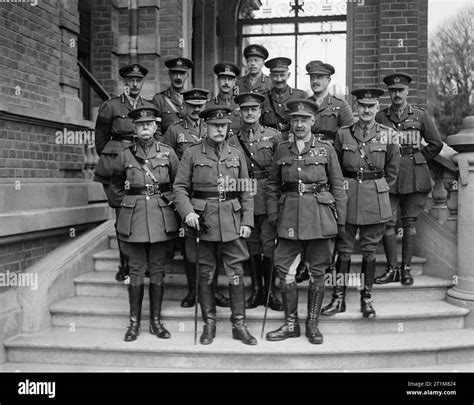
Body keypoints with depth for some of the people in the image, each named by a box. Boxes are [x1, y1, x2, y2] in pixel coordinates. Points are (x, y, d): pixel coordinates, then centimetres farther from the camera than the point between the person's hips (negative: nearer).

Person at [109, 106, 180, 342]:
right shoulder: (125, 155, 4)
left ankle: (156, 321, 17)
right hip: (133, 219, 0)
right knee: (136, 272, 5)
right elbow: (115, 185, 17)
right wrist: (124, 204, 8)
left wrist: (170, 202, 3)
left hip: (161, 218, 0)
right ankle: (134, 322, 16)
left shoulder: (168, 153, 3)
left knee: (157, 271, 7)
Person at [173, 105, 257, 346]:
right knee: (205, 275, 7)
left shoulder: (236, 154, 9)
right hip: (202, 222, -1)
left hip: (232, 222, 1)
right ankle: (209, 324, 20)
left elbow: (246, 191, 9)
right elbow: (180, 187, 1)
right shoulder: (191, 154, 3)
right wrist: (187, 212, -16)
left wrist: (247, 221, 1)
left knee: (236, 274, 2)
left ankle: (239, 324, 14)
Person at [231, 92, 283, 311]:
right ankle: (256, 290, 20)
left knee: (269, 244, -3)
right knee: (251, 245, 8)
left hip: (267, 196, -2)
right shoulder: (234, 140, 8)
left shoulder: (273, 136, 3)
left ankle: (270, 291, 10)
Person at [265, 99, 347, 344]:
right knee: (285, 271, 0)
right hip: (290, 217, 2)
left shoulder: (326, 150, 4)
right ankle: (291, 324, 16)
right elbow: (272, 186, 12)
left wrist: (340, 220, 0)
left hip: (320, 217, -1)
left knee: (317, 273, 6)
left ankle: (313, 324, 21)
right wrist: (273, 215, 4)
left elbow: (337, 186, 4)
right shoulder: (281, 150, 9)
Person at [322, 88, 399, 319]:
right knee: (344, 249, 4)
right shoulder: (343, 134, 3)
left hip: (376, 199, 0)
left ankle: (366, 299, 18)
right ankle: (339, 298, 13)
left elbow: (392, 168, 12)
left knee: (370, 250, 7)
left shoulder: (387, 134, 3)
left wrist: (380, 188, 7)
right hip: (347, 197, 0)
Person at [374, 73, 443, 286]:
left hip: (415, 176, 0)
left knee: (409, 222, 4)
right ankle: (392, 269, 9)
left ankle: (406, 268, 13)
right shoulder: (380, 117, 8)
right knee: (388, 222, -3)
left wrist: (418, 160, 6)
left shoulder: (420, 115, 7)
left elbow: (436, 144, 9)